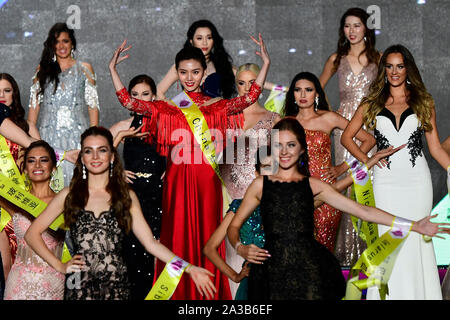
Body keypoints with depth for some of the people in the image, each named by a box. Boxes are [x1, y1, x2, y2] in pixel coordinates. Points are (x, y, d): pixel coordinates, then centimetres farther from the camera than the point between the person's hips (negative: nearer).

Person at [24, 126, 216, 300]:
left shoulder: (126, 196, 7)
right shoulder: (69, 195, 4)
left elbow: (150, 243, 3)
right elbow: (32, 234, 7)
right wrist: (59, 266, -1)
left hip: (116, 286, 1)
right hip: (79, 287, 0)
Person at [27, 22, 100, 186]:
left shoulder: (84, 68, 10)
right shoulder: (43, 69, 14)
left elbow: (92, 102, 6)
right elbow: (35, 101, 12)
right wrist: (31, 126, 0)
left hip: (77, 130, -1)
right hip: (49, 132, 1)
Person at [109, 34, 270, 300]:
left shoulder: (216, 105, 8)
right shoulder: (167, 107, 8)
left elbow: (249, 98, -5)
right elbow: (129, 102, 0)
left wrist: (266, 64, -12)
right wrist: (113, 69, -4)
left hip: (206, 180, 0)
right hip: (177, 179, 0)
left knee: (206, 233, 2)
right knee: (178, 235, 1)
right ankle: (179, 292, 10)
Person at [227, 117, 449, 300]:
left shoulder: (312, 185, 6)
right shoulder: (260, 184, 6)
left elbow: (362, 210, 4)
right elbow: (234, 225, 12)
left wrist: (414, 226, 1)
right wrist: (240, 249, -11)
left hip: (310, 272, 0)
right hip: (273, 274, 0)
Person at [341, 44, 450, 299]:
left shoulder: (424, 102, 8)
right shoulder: (372, 104, 8)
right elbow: (347, 137, 13)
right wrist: (368, 161, 1)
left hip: (417, 180, 0)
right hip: (386, 181, 0)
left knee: (416, 240, 2)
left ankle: (419, 294, 12)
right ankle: (390, 294, 9)